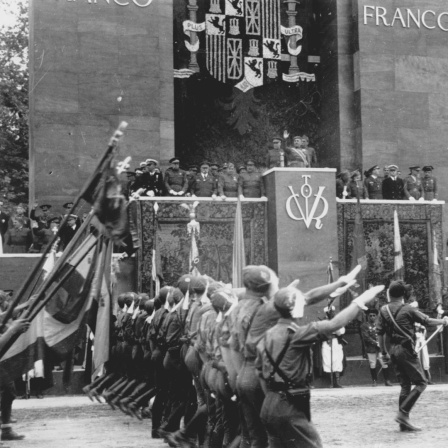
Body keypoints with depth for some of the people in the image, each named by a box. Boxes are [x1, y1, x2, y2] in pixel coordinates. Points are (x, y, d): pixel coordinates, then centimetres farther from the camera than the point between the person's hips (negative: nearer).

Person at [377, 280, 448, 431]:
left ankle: (404, 422, 10)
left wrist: (384, 352, 16)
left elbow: (380, 333, 6)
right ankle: (403, 413, -11)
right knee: (421, 382, 1)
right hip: (406, 349, -6)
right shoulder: (408, 309, -7)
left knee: (405, 385, 13)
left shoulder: (383, 310, 5)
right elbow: (427, 321, -2)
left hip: (393, 351, 6)